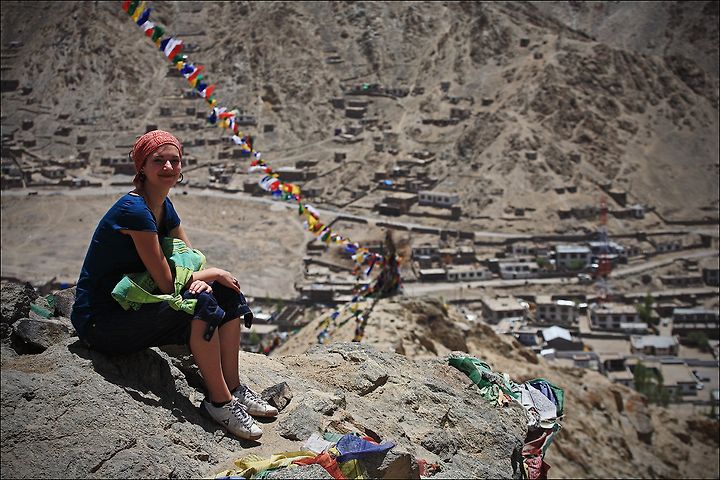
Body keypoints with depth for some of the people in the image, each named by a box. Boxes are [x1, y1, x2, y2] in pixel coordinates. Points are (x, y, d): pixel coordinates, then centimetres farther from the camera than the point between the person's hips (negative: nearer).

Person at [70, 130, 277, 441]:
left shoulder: (163, 207, 6)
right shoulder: (134, 210, -23)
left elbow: (193, 262, 9)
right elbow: (167, 282, -23)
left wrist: (202, 281, -15)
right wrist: (214, 274, -8)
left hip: (132, 309, 9)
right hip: (100, 324, -9)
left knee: (227, 295, -1)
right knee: (201, 303, -27)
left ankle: (233, 388, 2)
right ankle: (219, 400, -15)